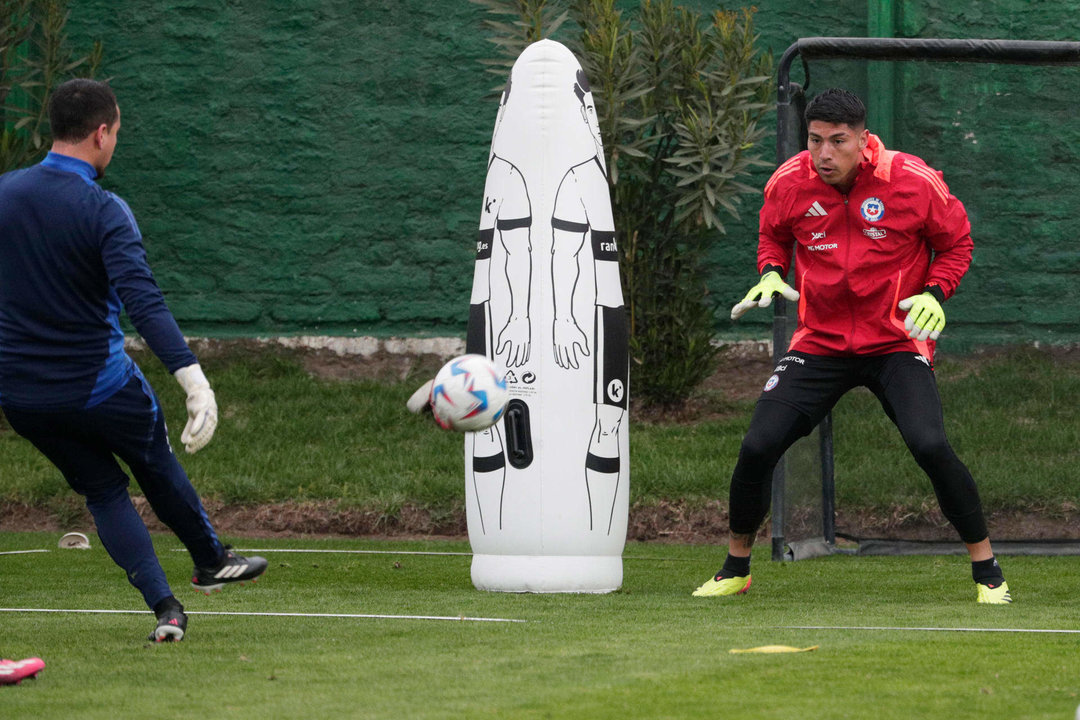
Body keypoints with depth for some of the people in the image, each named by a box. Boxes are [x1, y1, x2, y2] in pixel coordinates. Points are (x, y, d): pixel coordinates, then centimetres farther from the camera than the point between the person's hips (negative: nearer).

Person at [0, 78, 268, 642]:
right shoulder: (104, 212, -18)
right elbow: (143, 302, -30)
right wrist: (193, 379, -36)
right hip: (99, 385, -4)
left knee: (103, 489, 16)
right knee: (157, 465, 23)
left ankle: (164, 606, 6)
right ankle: (210, 560, 44)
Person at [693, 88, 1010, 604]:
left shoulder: (914, 182, -13)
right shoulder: (789, 184, -6)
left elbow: (957, 244, 2)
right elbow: (773, 235, 16)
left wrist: (934, 294, -15)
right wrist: (771, 273, -4)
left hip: (897, 343, -3)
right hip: (819, 343, 3)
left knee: (930, 445, -24)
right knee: (757, 447, -9)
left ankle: (986, 569, -7)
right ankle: (736, 568, 15)